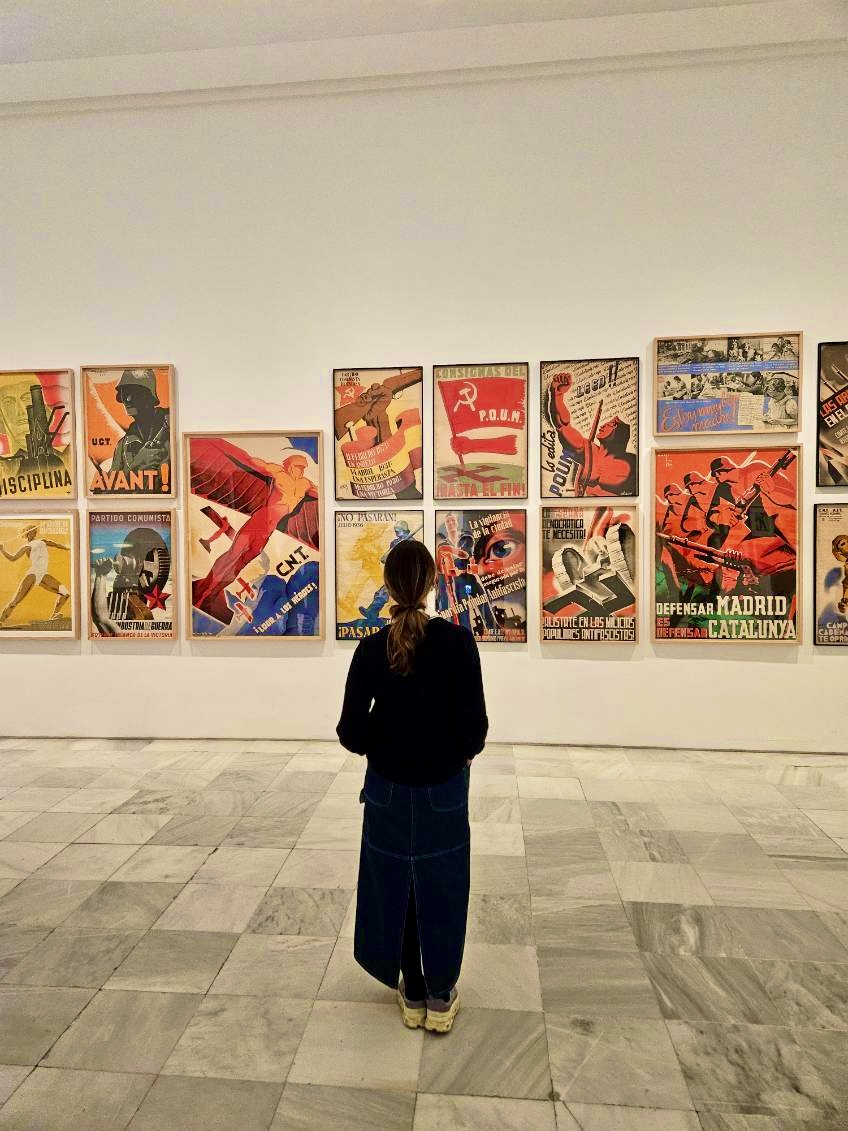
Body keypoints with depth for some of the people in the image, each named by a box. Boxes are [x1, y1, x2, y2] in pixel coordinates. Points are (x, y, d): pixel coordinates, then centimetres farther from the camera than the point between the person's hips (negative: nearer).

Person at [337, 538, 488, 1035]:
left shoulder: (372, 647, -13)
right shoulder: (457, 641, -17)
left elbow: (351, 730, -10)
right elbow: (474, 723, -15)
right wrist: (465, 752, 5)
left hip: (388, 788, 2)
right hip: (443, 787, -1)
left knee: (394, 886, 19)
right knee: (441, 889, 17)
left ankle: (412, 993, 36)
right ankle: (441, 995, 32)